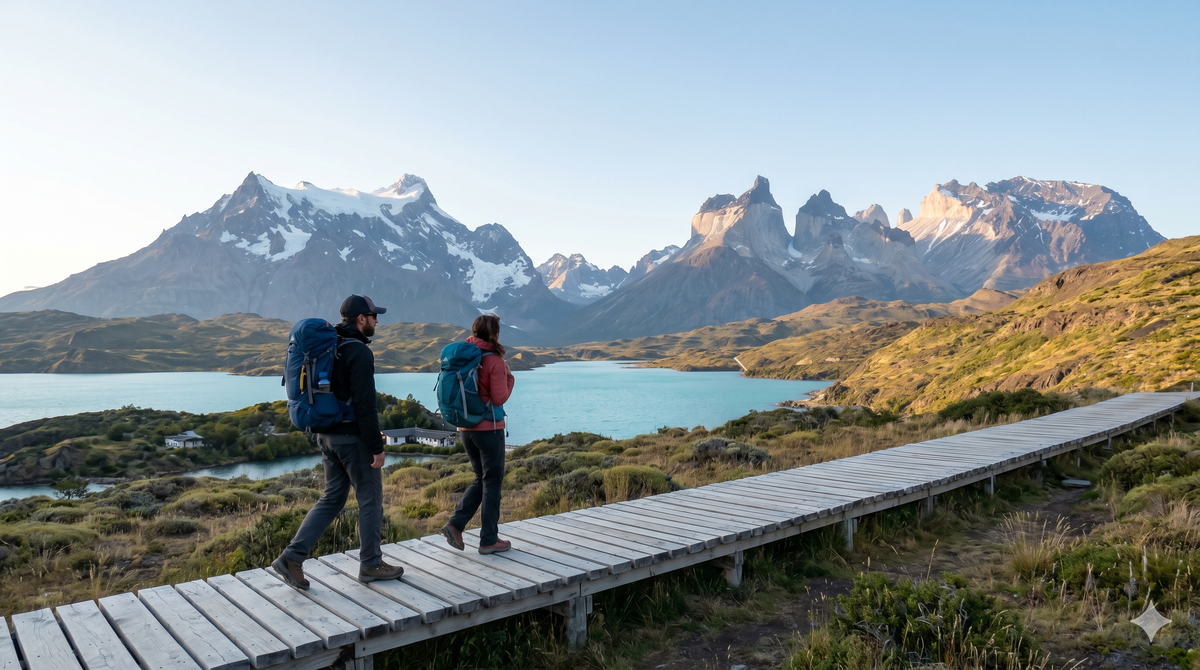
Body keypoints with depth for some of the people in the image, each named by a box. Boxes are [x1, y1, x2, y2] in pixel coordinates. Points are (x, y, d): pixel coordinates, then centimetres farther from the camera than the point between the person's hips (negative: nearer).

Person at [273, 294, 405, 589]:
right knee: (371, 499, 5)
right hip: (353, 437, -9)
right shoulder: (359, 352, -17)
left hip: (327, 434, 9)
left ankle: (292, 557, 9)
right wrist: (377, 447, -18)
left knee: (332, 499, 16)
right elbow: (365, 405, -22)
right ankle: (370, 565, 16)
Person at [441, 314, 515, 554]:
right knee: (492, 483, 5)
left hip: (466, 428, 7)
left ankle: (456, 525, 9)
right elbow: (499, 398, -17)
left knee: (481, 479, 20)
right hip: (489, 429, -7)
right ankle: (489, 540, 12)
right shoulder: (494, 361, -15)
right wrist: (509, 377, 0)